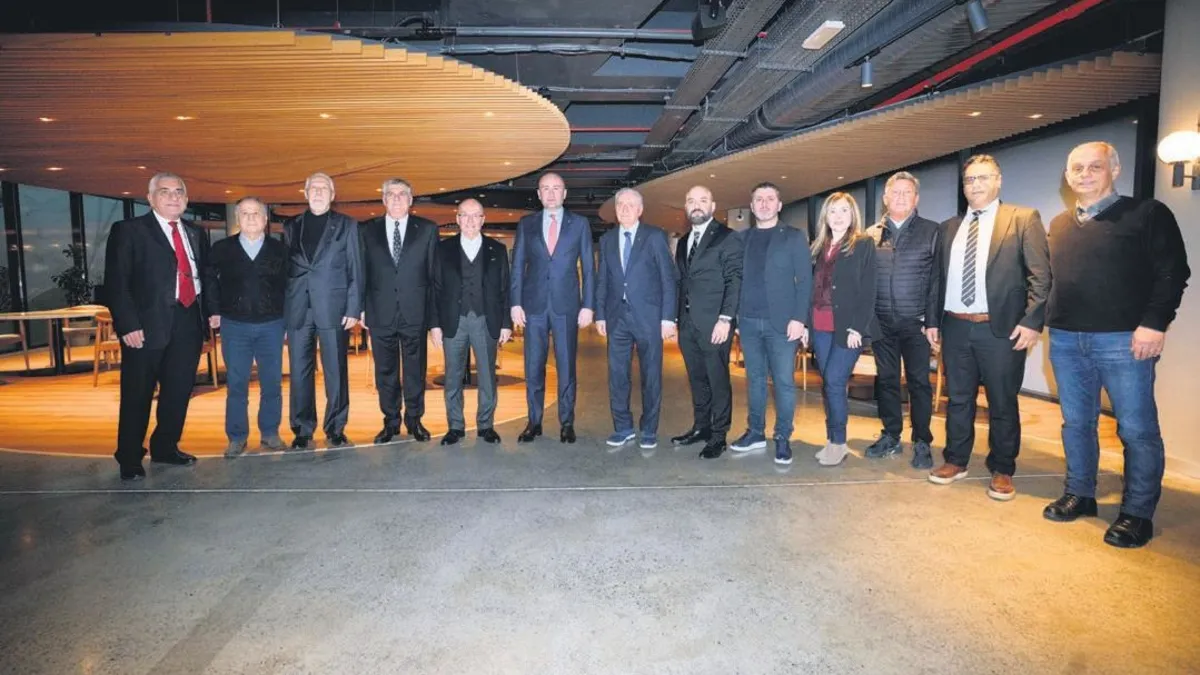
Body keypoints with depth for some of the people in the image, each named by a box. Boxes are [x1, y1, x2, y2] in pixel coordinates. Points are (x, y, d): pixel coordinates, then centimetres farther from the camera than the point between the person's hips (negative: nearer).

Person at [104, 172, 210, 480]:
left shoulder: (196, 234, 15)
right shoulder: (128, 231, -1)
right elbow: (116, 282, -7)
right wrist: (128, 325, -15)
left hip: (189, 323, 5)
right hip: (147, 326, -5)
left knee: (179, 391, 12)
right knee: (137, 396, 4)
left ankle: (165, 448, 28)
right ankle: (129, 459, 17)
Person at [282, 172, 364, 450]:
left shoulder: (346, 225, 7)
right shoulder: (290, 226, 14)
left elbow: (355, 270, 2)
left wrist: (353, 309, -6)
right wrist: (281, 309, 3)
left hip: (333, 309, -2)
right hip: (298, 310, 2)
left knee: (336, 372, 2)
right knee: (299, 372, 5)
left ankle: (335, 429, 13)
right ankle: (302, 430, 15)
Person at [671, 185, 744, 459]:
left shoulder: (728, 238, -3)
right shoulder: (683, 242, 18)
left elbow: (734, 280, -10)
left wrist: (725, 319, -17)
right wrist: (677, 317, 10)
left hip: (714, 323, -6)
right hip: (687, 323, 6)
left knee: (718, 380, 0)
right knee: (697, 379, 13)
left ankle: (718, 435, 9)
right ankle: (700, 427, 25)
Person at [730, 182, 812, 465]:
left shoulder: (794, 237, 3)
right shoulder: (742, 238, 12)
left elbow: (805, 280, -3)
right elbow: (739, 279, 11)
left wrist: (799, 319, -12)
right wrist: (735, 317, 3)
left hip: (781, 322, -3)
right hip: (749, 322, 3)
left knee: (784, 382, -1)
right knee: (755, 379, 10)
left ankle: (783, 439, 8)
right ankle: (755, 433, 20)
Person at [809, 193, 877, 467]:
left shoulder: (864, 244, -1)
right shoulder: (819, 247, 14)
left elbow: (868, 290, -7)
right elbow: (813, 287, 12)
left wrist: (857, 328, -14)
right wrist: (806, 323, 5)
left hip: (848, 327, -5)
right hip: (820, 327, 5)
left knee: (834, 382, -10)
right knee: (828, 384, 9)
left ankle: (838, 442, 4)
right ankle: (832, 439, 18)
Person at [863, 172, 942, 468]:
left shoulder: (931, 232, 2)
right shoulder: (873, 234, 8)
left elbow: (937, 280, -2)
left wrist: (933, 322, -9)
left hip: (915, 322, -2)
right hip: (881, 322, 2)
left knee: (919, 382, 3)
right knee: (886, 380, 9)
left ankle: (922, 443, 13)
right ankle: (890, 437, 21)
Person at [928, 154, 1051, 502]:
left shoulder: (1024, 218, 0)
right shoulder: (949, 227, 13)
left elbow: (1041, 275, -5)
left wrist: (1032, 321, -13)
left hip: (1001, 328, -4)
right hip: (956, 327, 4)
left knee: (1002, 403, 7)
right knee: (958, 399, 13)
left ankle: (1002, 471, 21)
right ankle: (955, 461, 26)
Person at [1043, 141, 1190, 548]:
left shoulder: (1148, 214, 0)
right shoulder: (1059, 225, 16)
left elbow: (1173, 272, -6)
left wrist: (1155, 323, -14)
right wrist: (1041, 319, 8)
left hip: (1124, 339, -5)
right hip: (1065, 340, 5)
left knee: (1137, 429, 0)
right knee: (1076, 423, 12)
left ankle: (1137, 513, 11)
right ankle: (1079, 494, 25)